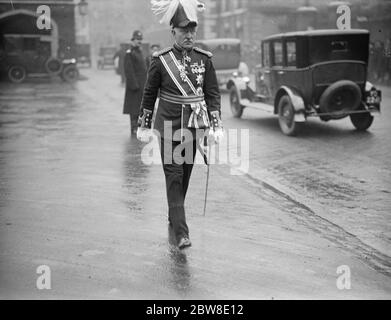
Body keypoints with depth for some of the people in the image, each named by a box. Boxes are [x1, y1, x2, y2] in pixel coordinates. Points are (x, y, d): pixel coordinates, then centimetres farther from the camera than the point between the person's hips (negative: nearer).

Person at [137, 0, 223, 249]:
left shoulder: (205, 59, 0)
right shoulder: (161, 60, -5)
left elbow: (212, 93, 4)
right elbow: (150, 94, 3)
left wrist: (217, 126, -3)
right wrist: (144, 126, 6)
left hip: (194, 126, 3)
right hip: (169, 126, -3)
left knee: (186, 175, 14)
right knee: (174, 175, -8)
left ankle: (174, 215, 36)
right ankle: (181, 231, -11)